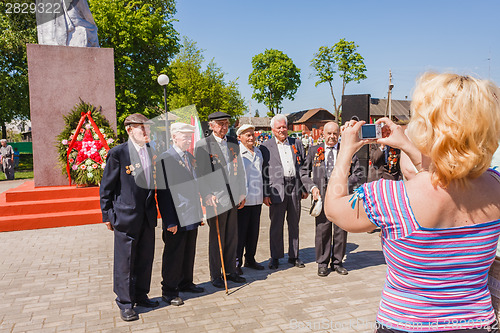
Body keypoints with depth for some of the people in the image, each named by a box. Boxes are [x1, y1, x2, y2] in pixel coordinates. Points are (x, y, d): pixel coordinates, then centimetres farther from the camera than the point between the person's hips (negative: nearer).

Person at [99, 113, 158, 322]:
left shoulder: (152, 151, 7)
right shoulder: (118, 153, -9)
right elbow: (106, 187, -4)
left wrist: (156, 209, 14)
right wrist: (107, 215, -5)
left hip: (148, 216, 6)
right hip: (126, 216, -5)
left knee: (145, 258, 15)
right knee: (125, 261, 4)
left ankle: (141, 295, 33)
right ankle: (125, 303, 20)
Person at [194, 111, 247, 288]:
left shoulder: (234, 143, 12)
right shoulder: (202, 145, -6)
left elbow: (239, 169, 14)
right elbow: (200, 174, -10)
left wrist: (242, 193, 10)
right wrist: (208, 195, -18)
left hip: (233, 196, 6)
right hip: (216, 198, -5)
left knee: (232, 236, 13)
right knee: (217, 238, 4)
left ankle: (230, 271, 27)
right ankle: (215, 275, 18)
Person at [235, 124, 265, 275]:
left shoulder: (258, 152, 14)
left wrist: (263, 194, 20)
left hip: (257, 199, 6)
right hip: (242, 200, -6)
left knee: (254, 231, 13)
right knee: (240, 232, 1)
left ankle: (250, 259, 27)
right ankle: (236, 262, 14)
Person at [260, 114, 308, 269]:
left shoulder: (297, 143, 12)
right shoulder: (266, 147, 2)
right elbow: (263, 172, 0)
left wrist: (305, 188, 8)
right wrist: (265, 194, -7)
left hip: (295, 188, 3)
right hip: (276, 188, -3)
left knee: (294, 224, 11)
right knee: (276, 225, 4)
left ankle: (294, 256, 23)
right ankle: (275, 257, 17)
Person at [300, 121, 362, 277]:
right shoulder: (314, 151, 9)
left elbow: (358, 173, 6)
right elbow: (304, 172, 11)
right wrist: (312, 187, -4)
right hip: (322, 194, 0)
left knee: (341, 230, 7)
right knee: (322, 230, 3)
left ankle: (337, 262, 23)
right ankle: (322, 263, 18)